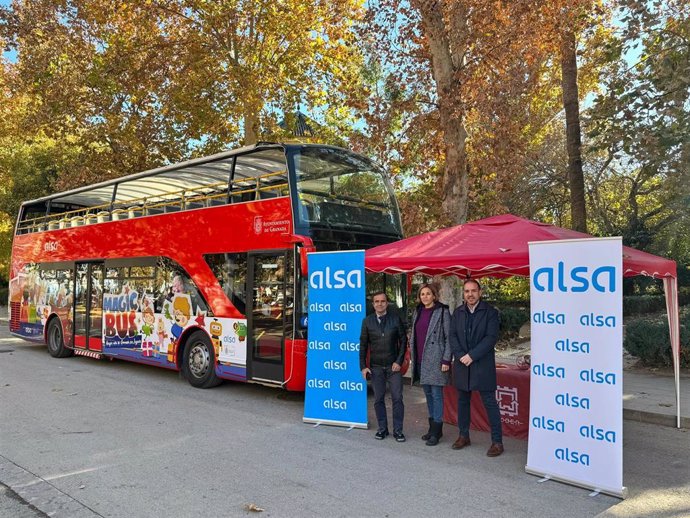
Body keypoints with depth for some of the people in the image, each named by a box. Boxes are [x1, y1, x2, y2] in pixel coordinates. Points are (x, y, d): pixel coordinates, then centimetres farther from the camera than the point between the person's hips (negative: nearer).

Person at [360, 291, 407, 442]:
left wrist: (399, 361, -5)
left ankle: (398, 430, 10)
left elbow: (403, 340, 2)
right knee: (378, 399, 7)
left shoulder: (395, 318, -1)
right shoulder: (367, 321, 2)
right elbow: (363, 345, 5)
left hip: (393, 366, -1)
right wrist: (363, 366, 0)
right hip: (376, 367, 1)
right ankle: (382, 428, 19)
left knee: (397, 398, -1)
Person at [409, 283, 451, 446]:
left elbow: (449, 337, -9)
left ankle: (436, 431, 5)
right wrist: (413, 356, 13)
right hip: (421, 359, 7)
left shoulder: (442, 311, -7)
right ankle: (433, 427, 25)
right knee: (428, 394, 14)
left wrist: (446, 360, -14)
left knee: (436, 394, -3)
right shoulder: (417, 312, 11)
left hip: (435, 359, -7)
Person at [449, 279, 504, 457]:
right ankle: (463, 435, 27)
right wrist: (460, 356, -10)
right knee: (462, 401, 13)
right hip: (462, 364, 5)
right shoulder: (457, 313, 9)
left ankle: (497, 441, 8)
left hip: (482, 365, -4)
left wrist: (472, 355, -16)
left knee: (490, 403, -1)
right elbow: (452, 336, 5)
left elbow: (491, 337, -12)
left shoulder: (490, 312, -4)